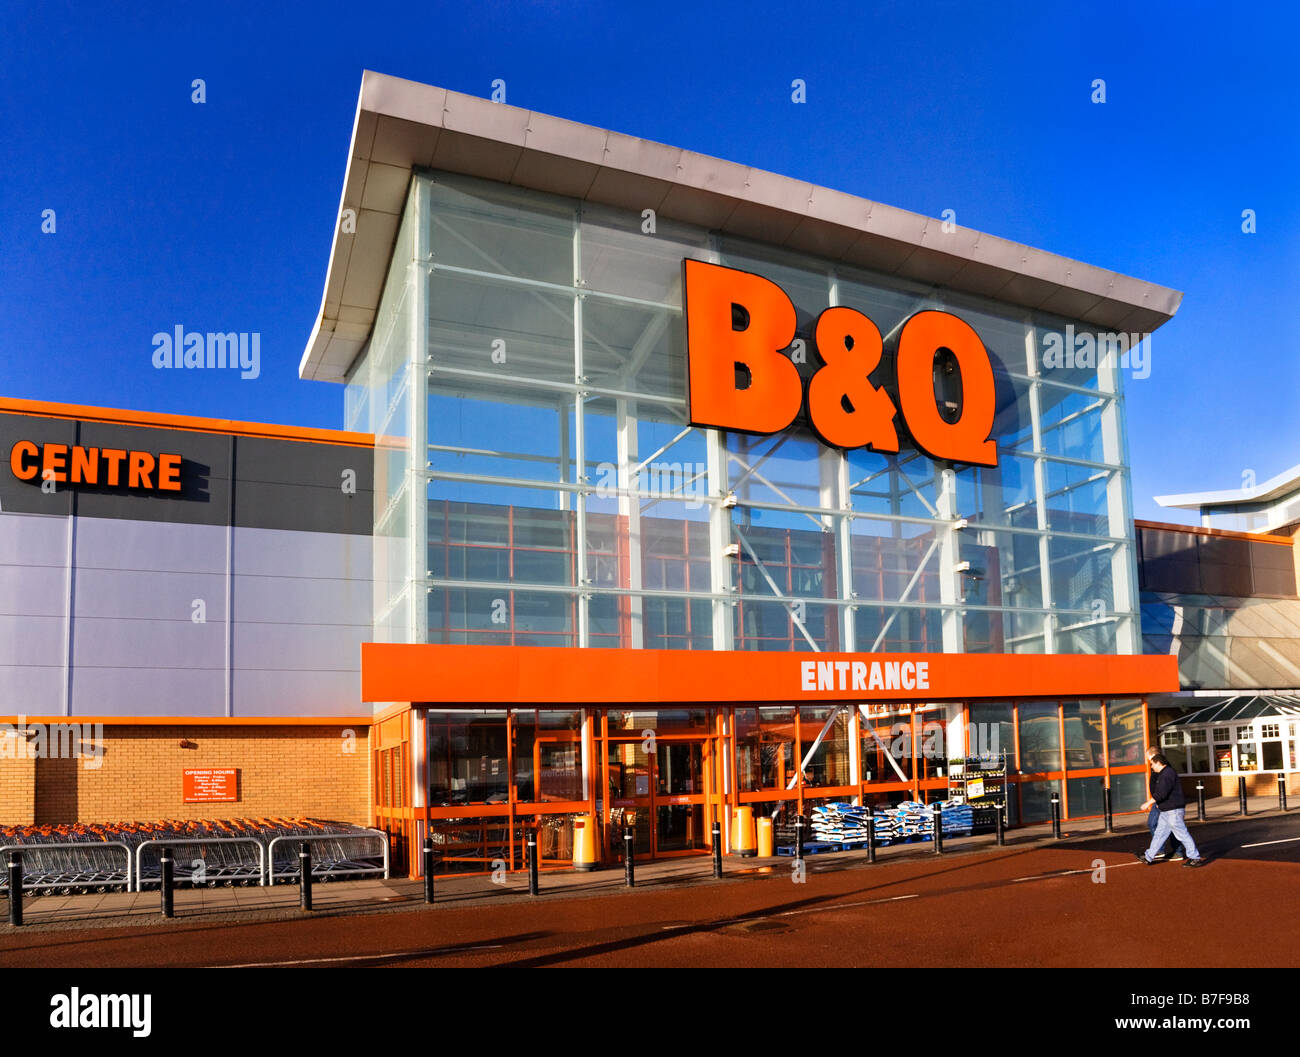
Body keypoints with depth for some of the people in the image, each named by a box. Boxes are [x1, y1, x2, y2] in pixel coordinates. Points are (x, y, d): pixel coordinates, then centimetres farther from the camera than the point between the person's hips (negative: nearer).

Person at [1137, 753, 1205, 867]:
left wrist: (1149, 802, -20)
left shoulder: (1168, 773, -18)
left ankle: (1195, 858, 3)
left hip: (1173, 811, -11)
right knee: (1159, 833, 14)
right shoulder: (1162, 774, 16)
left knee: (1182, 834, -4)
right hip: (1166, 811, 11)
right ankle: (1149, 857, 19)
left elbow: (1162, 793, -25)